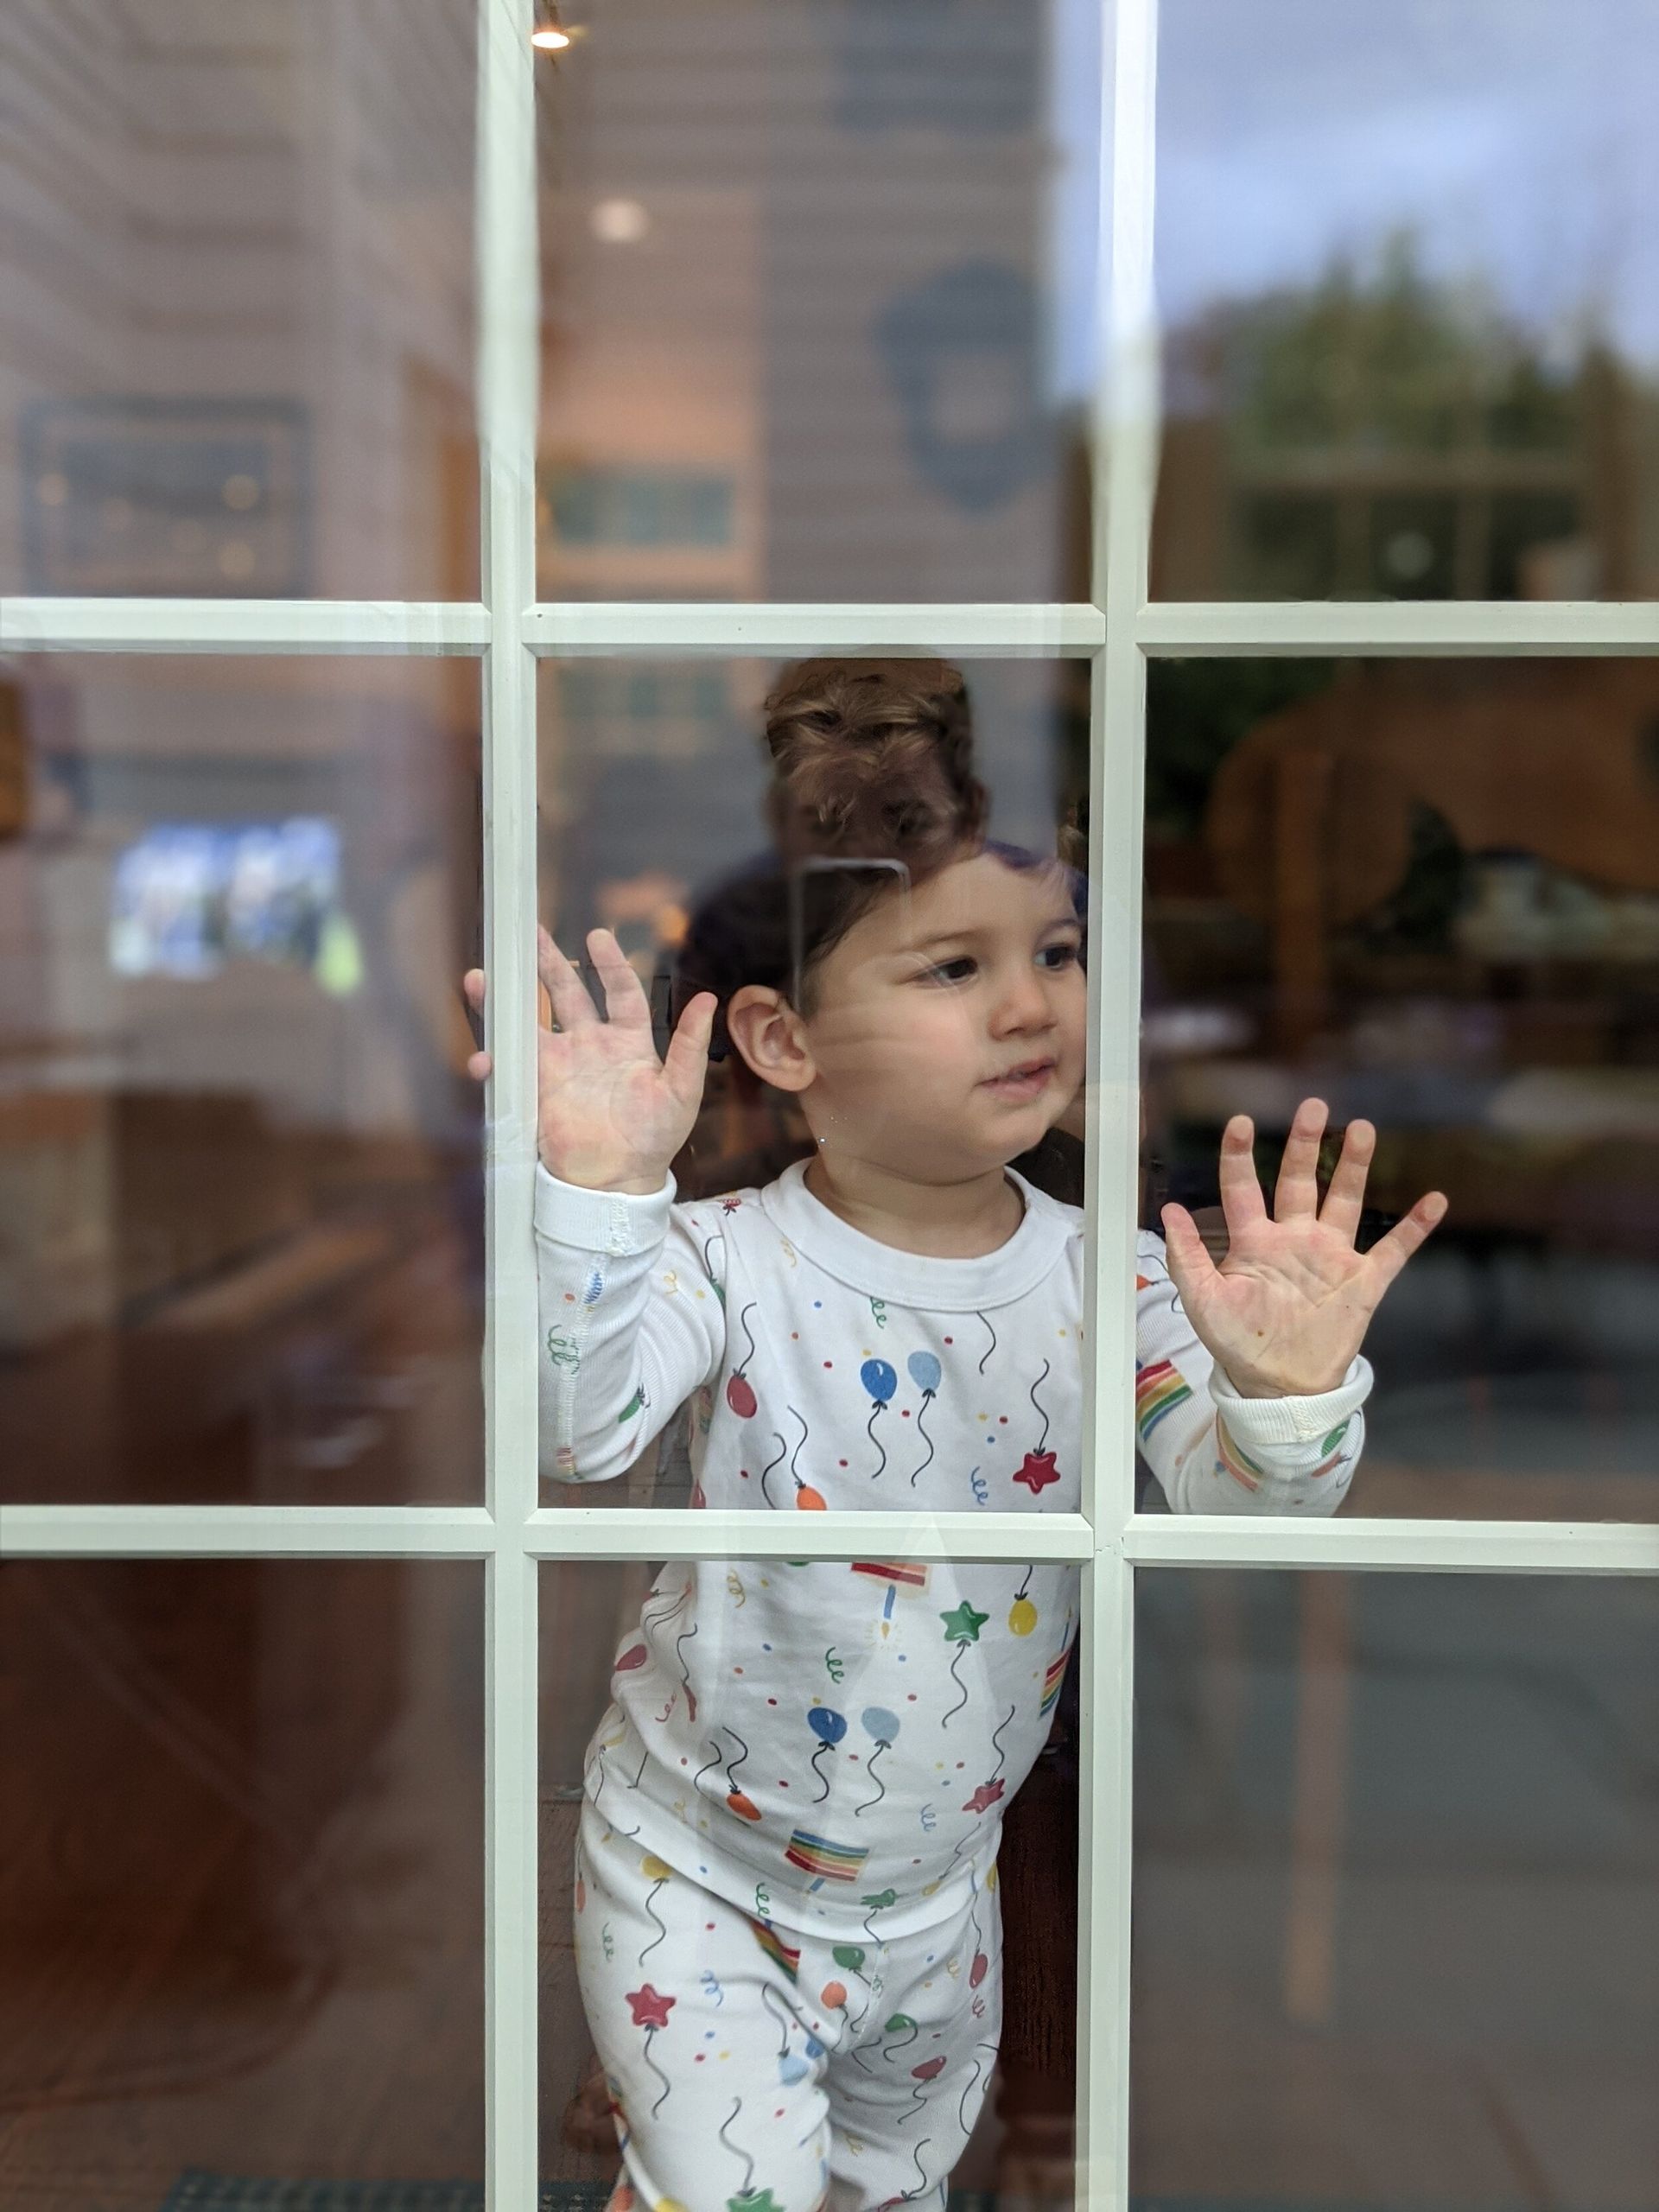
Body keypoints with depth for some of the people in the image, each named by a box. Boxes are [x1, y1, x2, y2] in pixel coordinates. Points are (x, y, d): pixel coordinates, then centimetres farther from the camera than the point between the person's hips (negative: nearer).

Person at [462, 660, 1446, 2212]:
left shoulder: (1112, 1278, -13)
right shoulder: (733, 1261, -21)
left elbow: (1241, 1503, -21)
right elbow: (573, 1435, -36)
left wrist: (1288, 1393, -43)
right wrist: (598, 1192, -50)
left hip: (935, 1892, 4)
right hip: (698, 1871, -4)